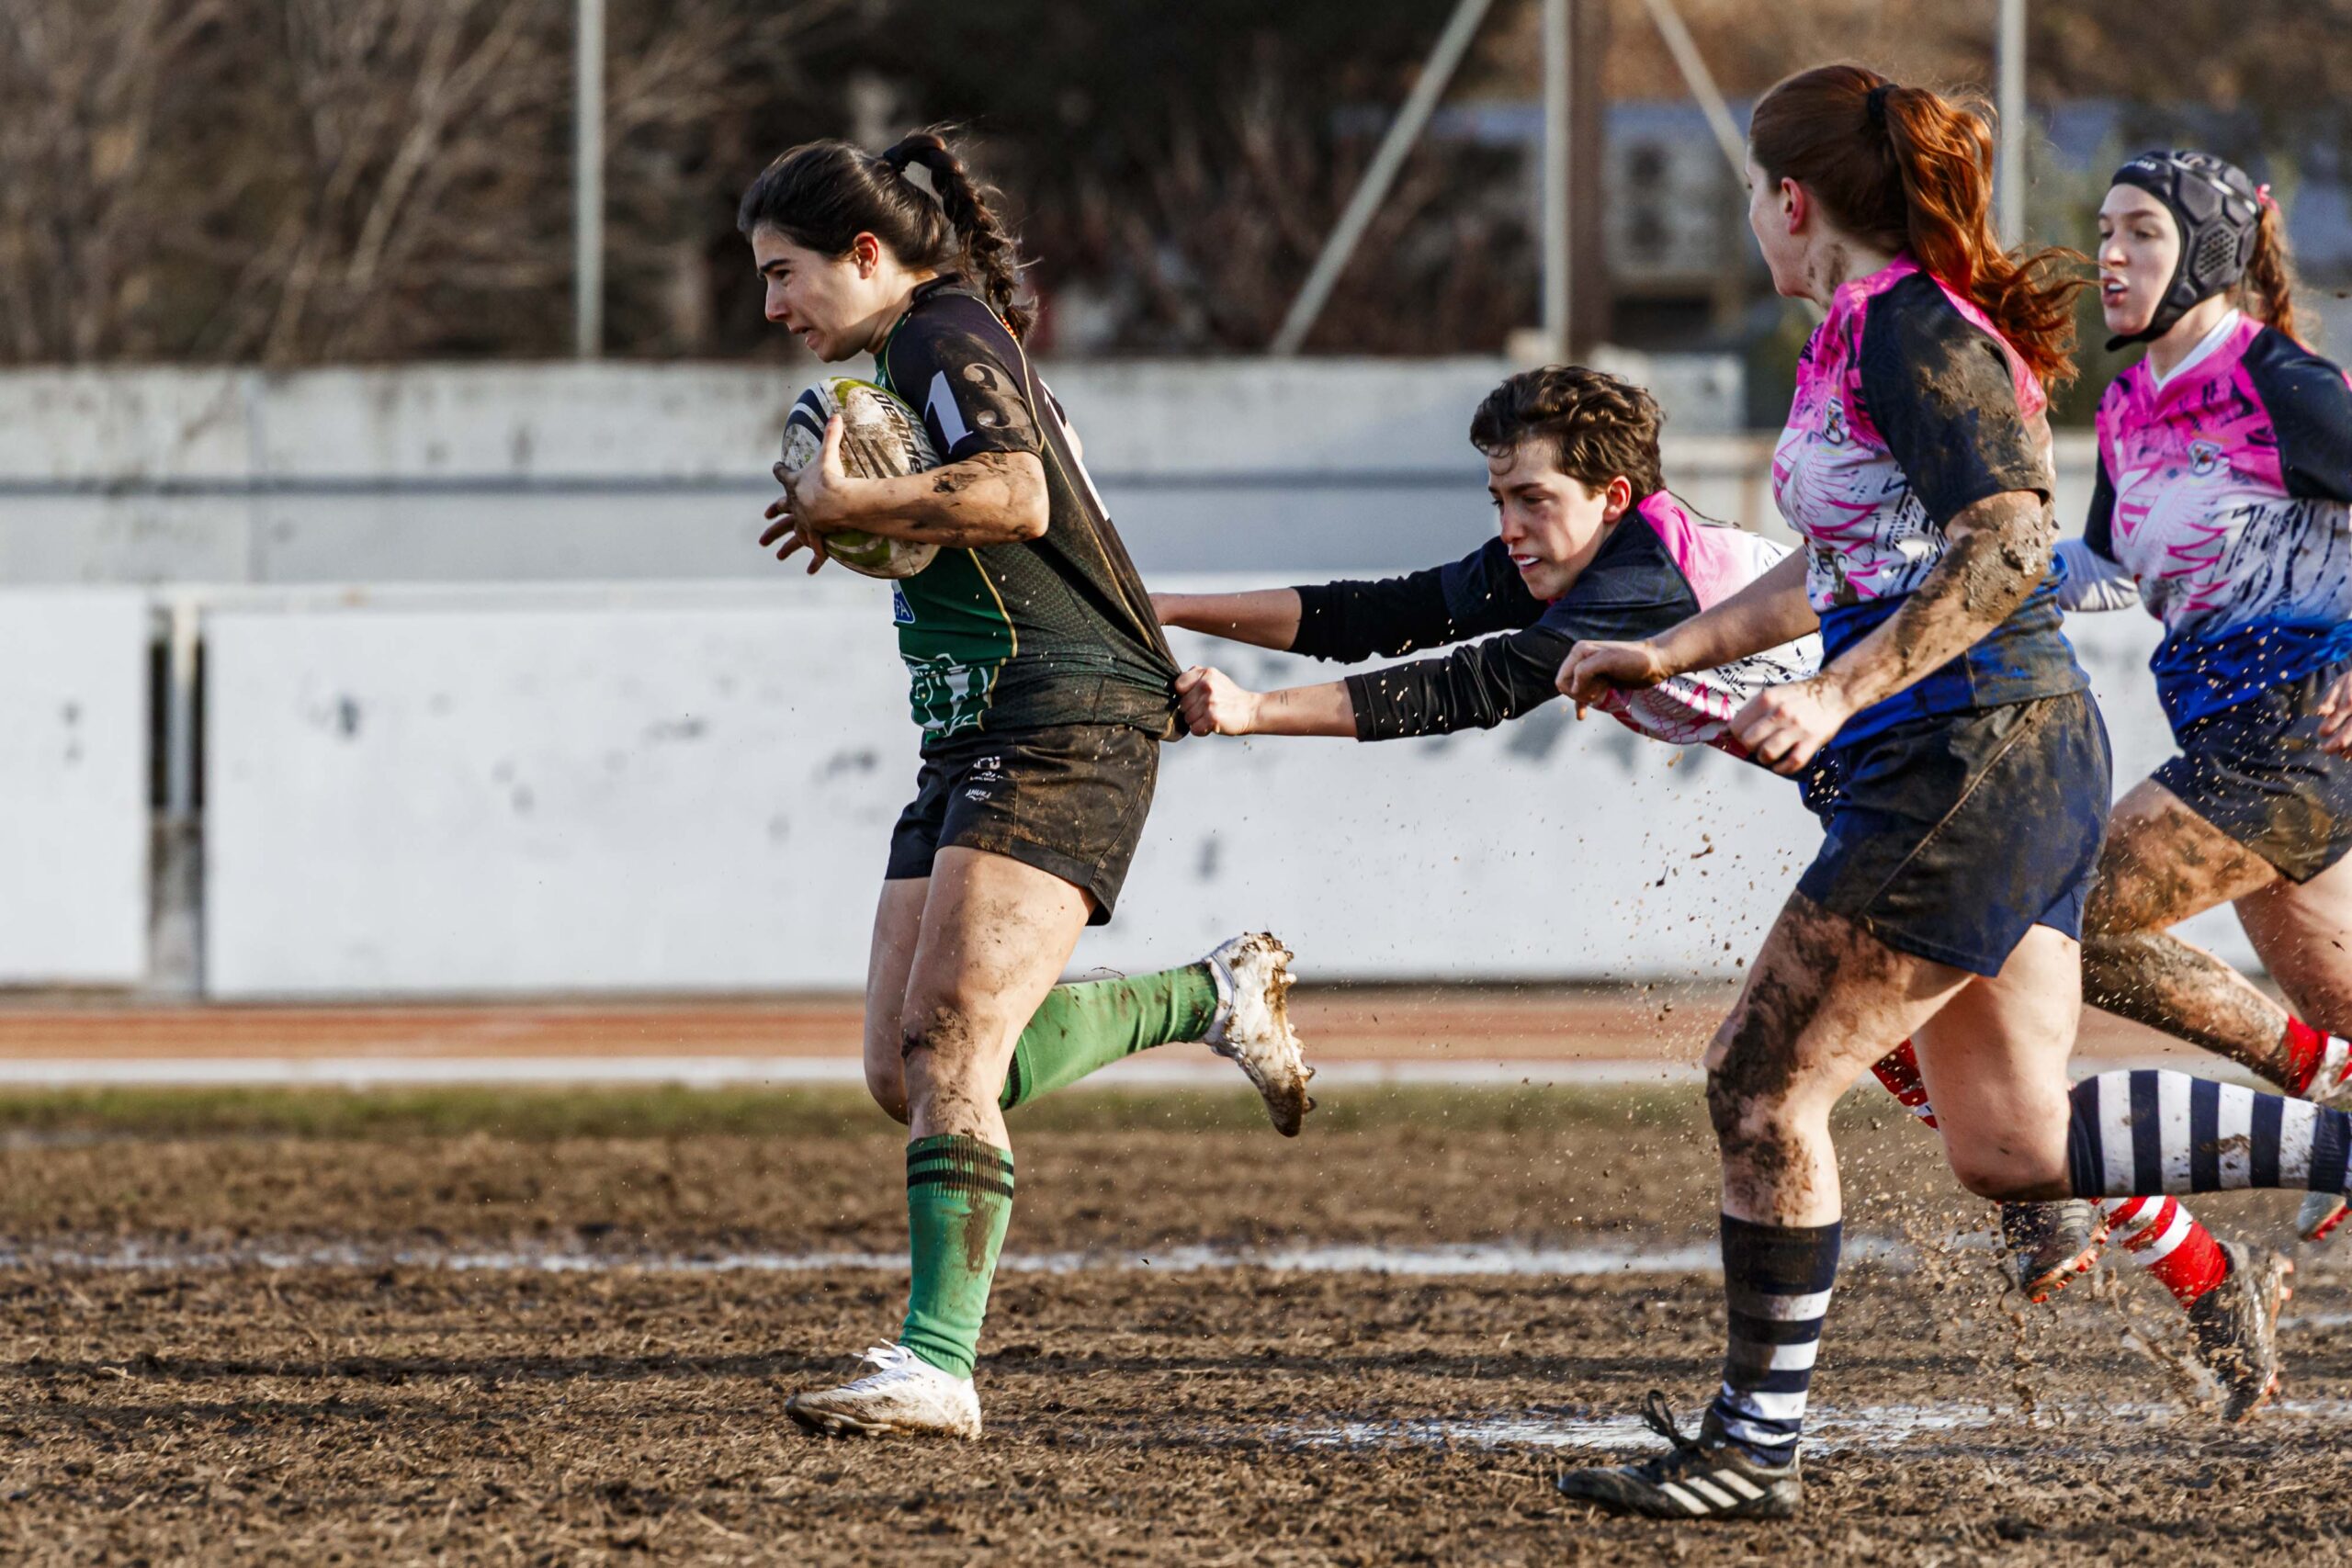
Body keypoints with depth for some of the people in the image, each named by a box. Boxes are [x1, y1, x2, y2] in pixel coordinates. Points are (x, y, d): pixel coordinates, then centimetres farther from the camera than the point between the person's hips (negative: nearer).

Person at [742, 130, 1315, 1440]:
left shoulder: (942, 336, -8)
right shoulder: (947, 342, 22)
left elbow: (1018, 496, -25)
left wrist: (847, 504, -17)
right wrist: (866, 525, 15)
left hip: (1062, 729, -10)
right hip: (980, 741, 10)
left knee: (952, 1046, -20)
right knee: (904, 1071, 5)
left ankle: (939, 1364, -28)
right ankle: (1215, 998, 19)